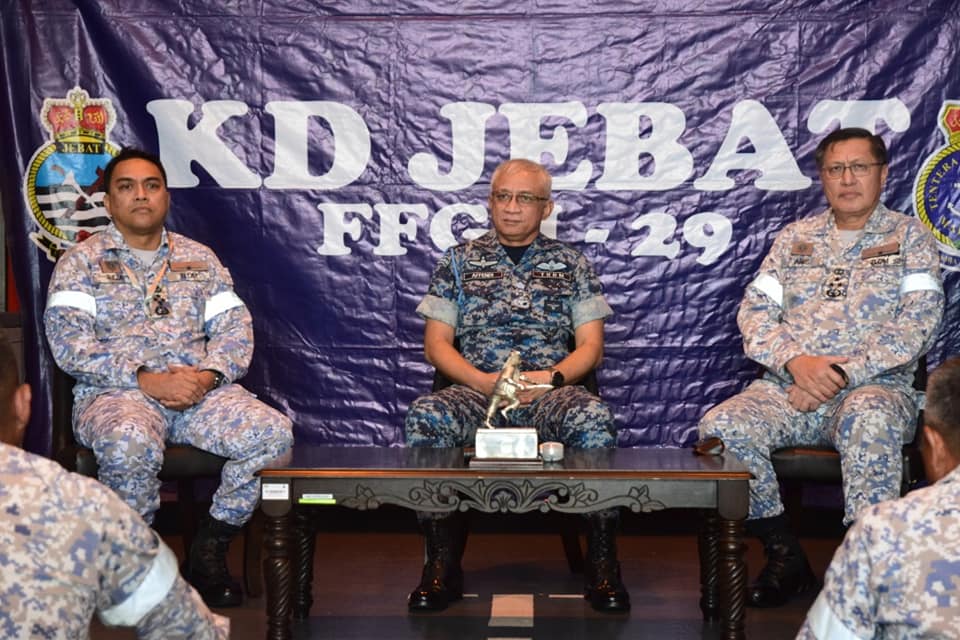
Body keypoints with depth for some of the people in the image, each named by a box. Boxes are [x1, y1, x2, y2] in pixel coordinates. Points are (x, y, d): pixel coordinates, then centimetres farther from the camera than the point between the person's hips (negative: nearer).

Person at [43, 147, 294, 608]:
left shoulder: (199, 259, 19)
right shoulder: (81, 263, 8)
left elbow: (235, 327, 12)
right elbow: (68, 342, -5)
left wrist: (209, 375, -10)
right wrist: (145, 380, -16)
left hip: (200, 389, 4)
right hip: (116, 392, -3)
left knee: (273, 433, -24)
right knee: (130, 445, -40)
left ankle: (209, 550, -8)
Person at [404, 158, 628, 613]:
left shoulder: (570, 264, 15)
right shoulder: (459, 262, 15)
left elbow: (590, 346, 9)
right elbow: (436, 343, 9)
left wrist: (550, 378, -11)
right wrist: (485, 381, -9)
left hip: (550, 390, 0)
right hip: (477, 388, 0)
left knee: (594, 419, -36)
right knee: (424, 417, -34)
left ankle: (602, 565, -25)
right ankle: (442, 565, -24)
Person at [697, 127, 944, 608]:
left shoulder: (909, 236, 8)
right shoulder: (795, 237, 18)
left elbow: (918, 322, -5)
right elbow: (754, 311, 9)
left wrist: (843, 375, -15)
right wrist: (797, 360, -11)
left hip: (874, 387, -3)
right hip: (788, 388, 4)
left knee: (868, 418, -40)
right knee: (720, 427, -26)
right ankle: (785, 557, -10)